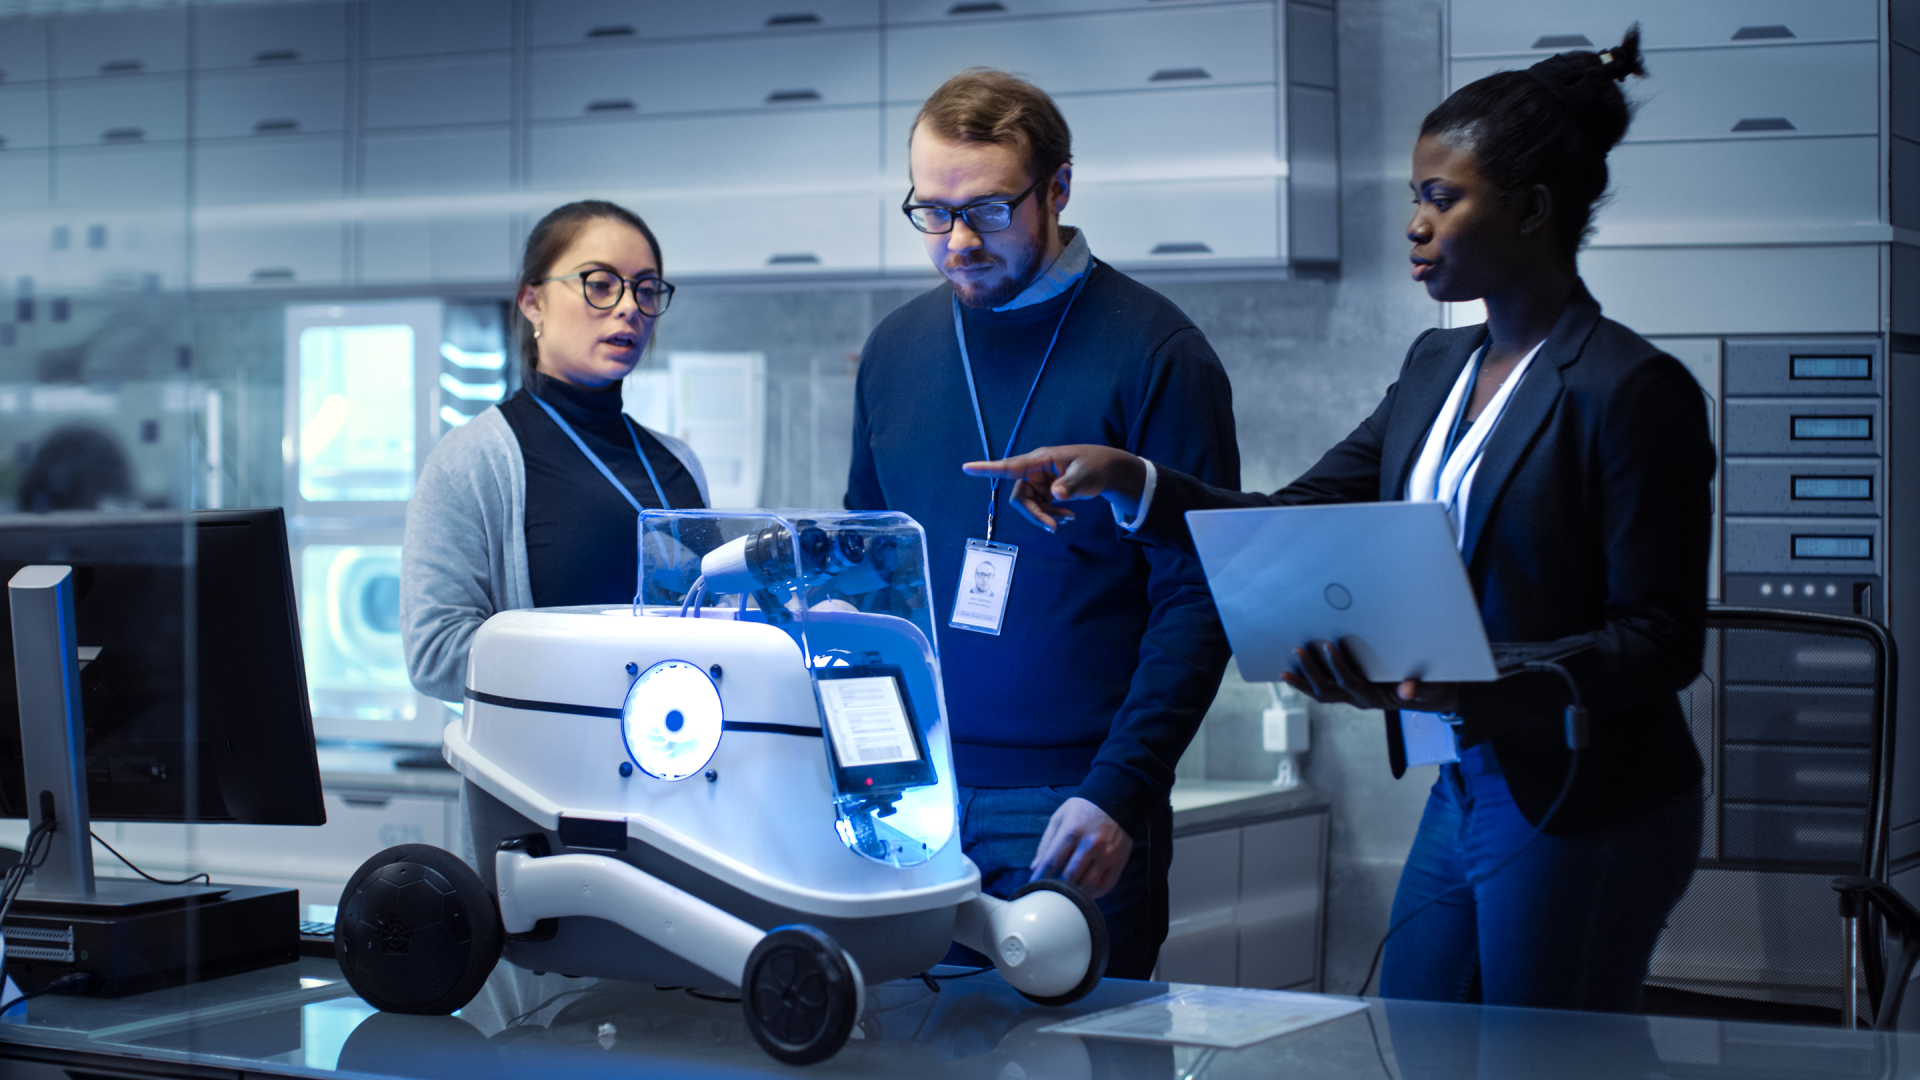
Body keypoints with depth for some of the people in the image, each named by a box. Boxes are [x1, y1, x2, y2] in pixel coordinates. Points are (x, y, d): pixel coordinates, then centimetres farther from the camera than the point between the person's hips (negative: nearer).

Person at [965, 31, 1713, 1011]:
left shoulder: (1635, 391, -15)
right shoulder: (1439, 369, 11)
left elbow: (1663, 642, -17)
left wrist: (1468, 685, -30)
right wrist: (1124, 479, -5)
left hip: (1586, 819, -8)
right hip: (1464, 795, 8)